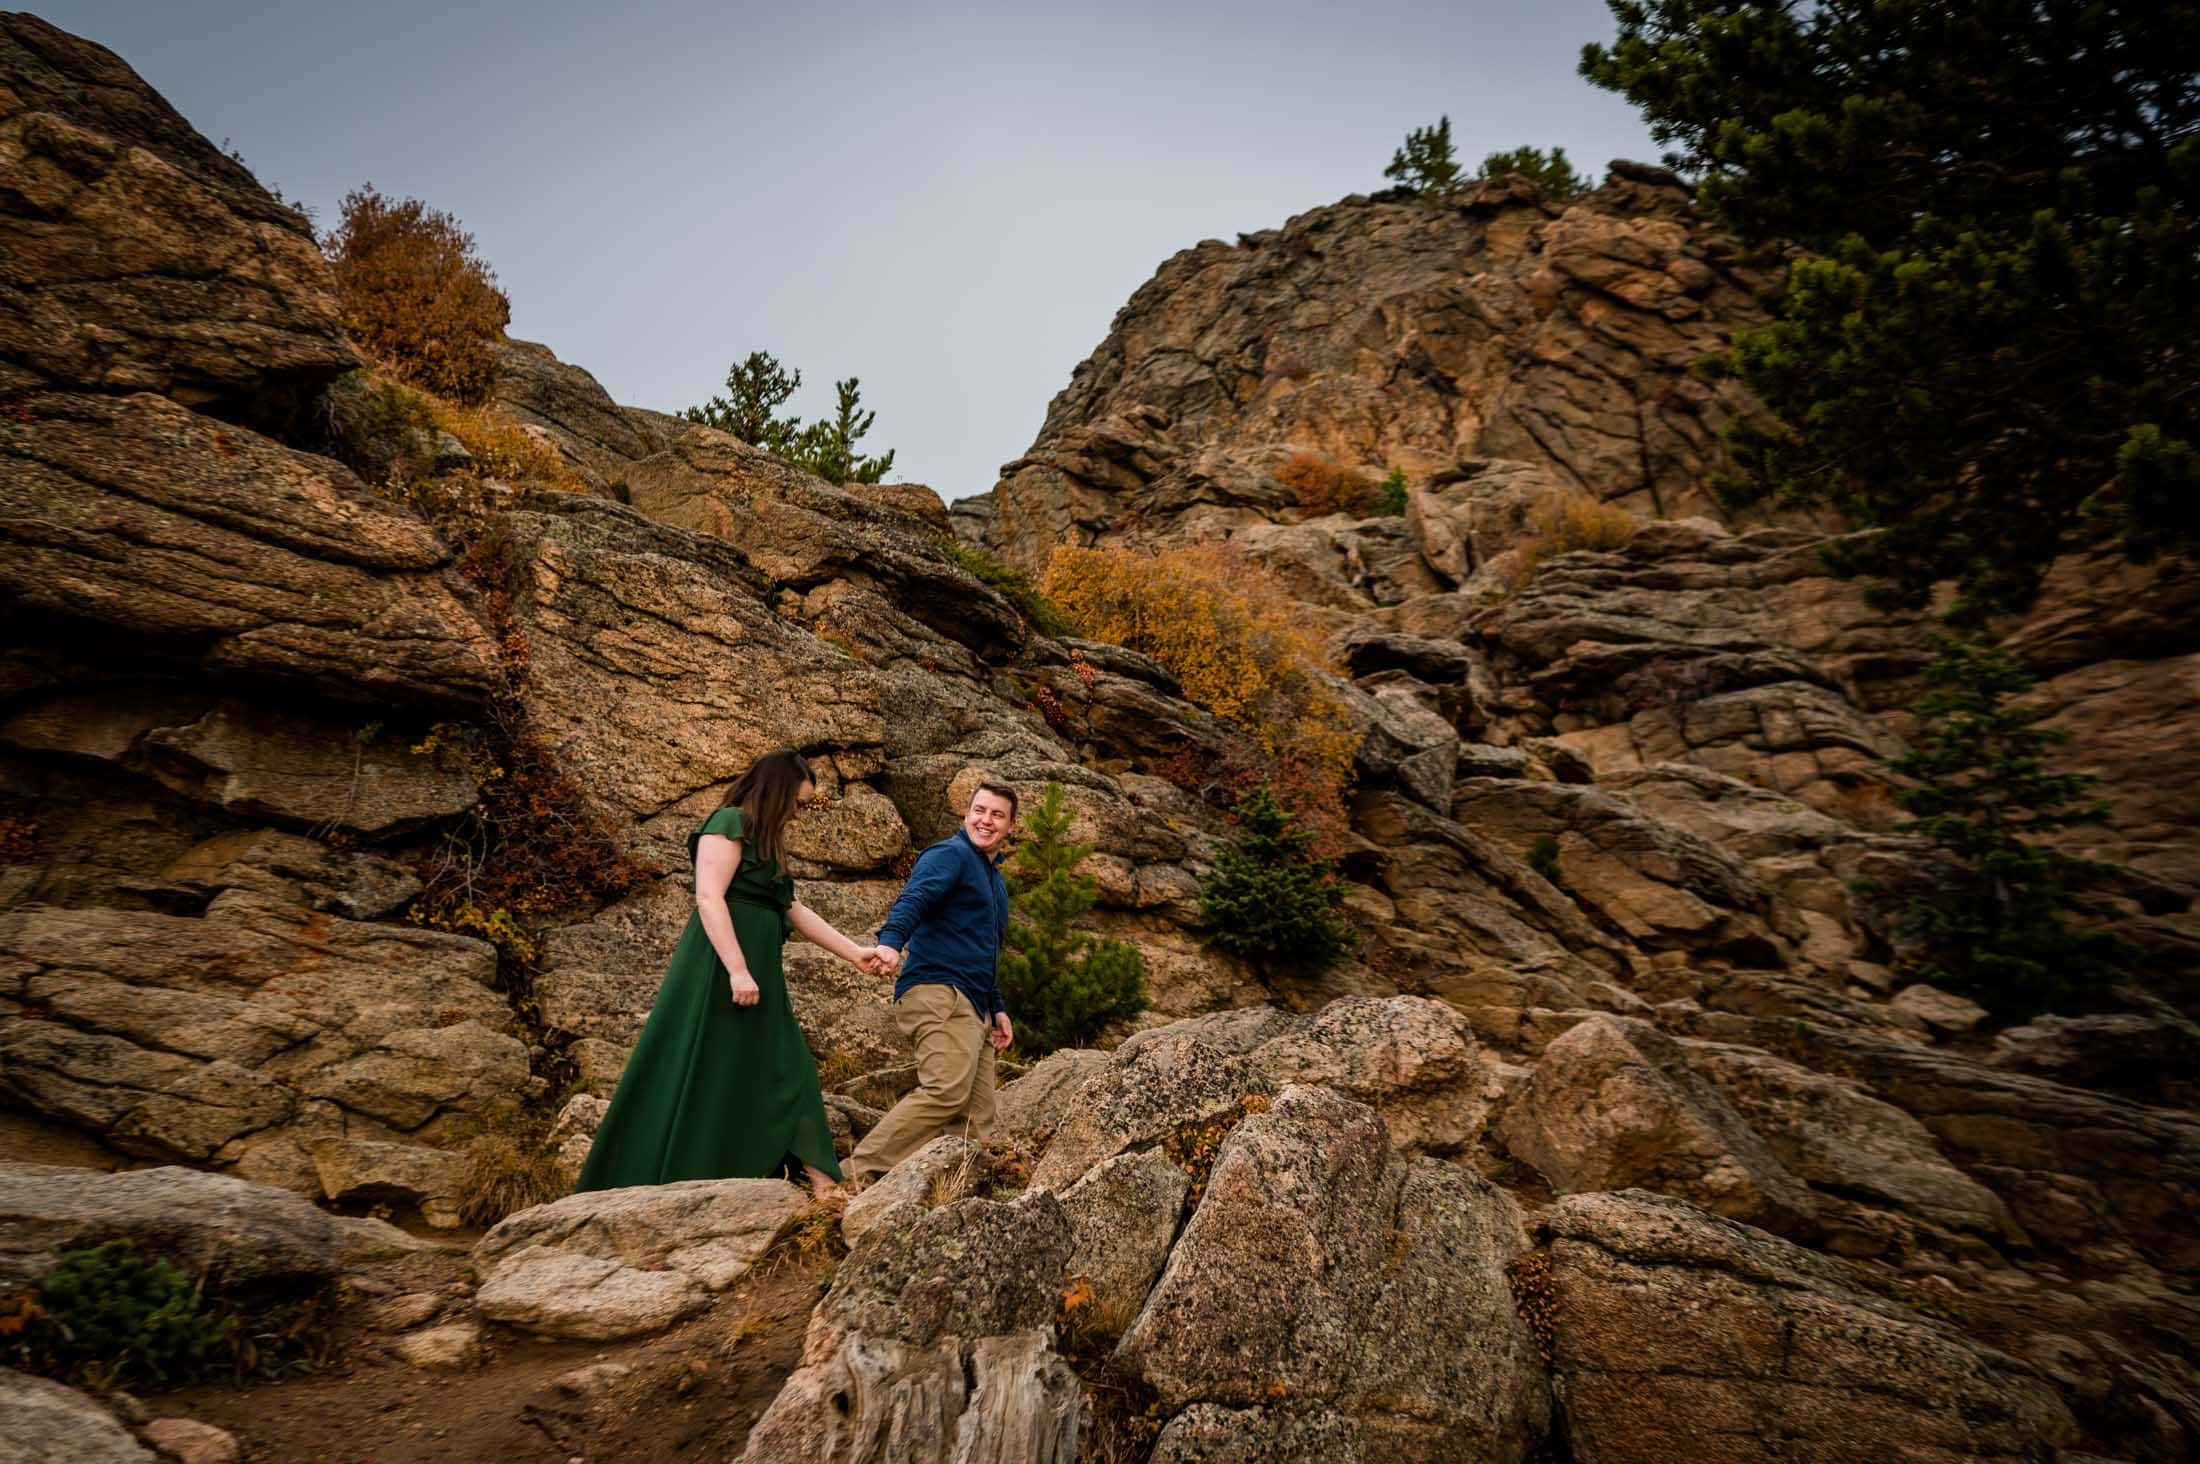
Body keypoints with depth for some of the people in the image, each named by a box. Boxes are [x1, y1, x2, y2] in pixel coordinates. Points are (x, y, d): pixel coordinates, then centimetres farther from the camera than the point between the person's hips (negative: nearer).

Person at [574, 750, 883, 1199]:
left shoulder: (762, 843, 22)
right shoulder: (730, 823, -6)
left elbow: (797, 913, 26)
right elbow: (709, 898, -18)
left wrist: (855, 953, 25)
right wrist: (737, 970, -24)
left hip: (755, 974, 10)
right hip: (722, 972, -10)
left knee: (784, 1076, 5)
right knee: (705, 1081, -7)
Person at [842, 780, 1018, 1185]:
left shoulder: (995, 880, 26)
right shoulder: (951, 854, -2)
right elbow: (913, 899, -23)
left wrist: (997, 1009, 27)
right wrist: (890, 941, -42)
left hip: (973, 1007, 9)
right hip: (939, 990, -9)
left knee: (976, 1119, 1)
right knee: (947, 1090, -25)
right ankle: (859, 1174, -20)